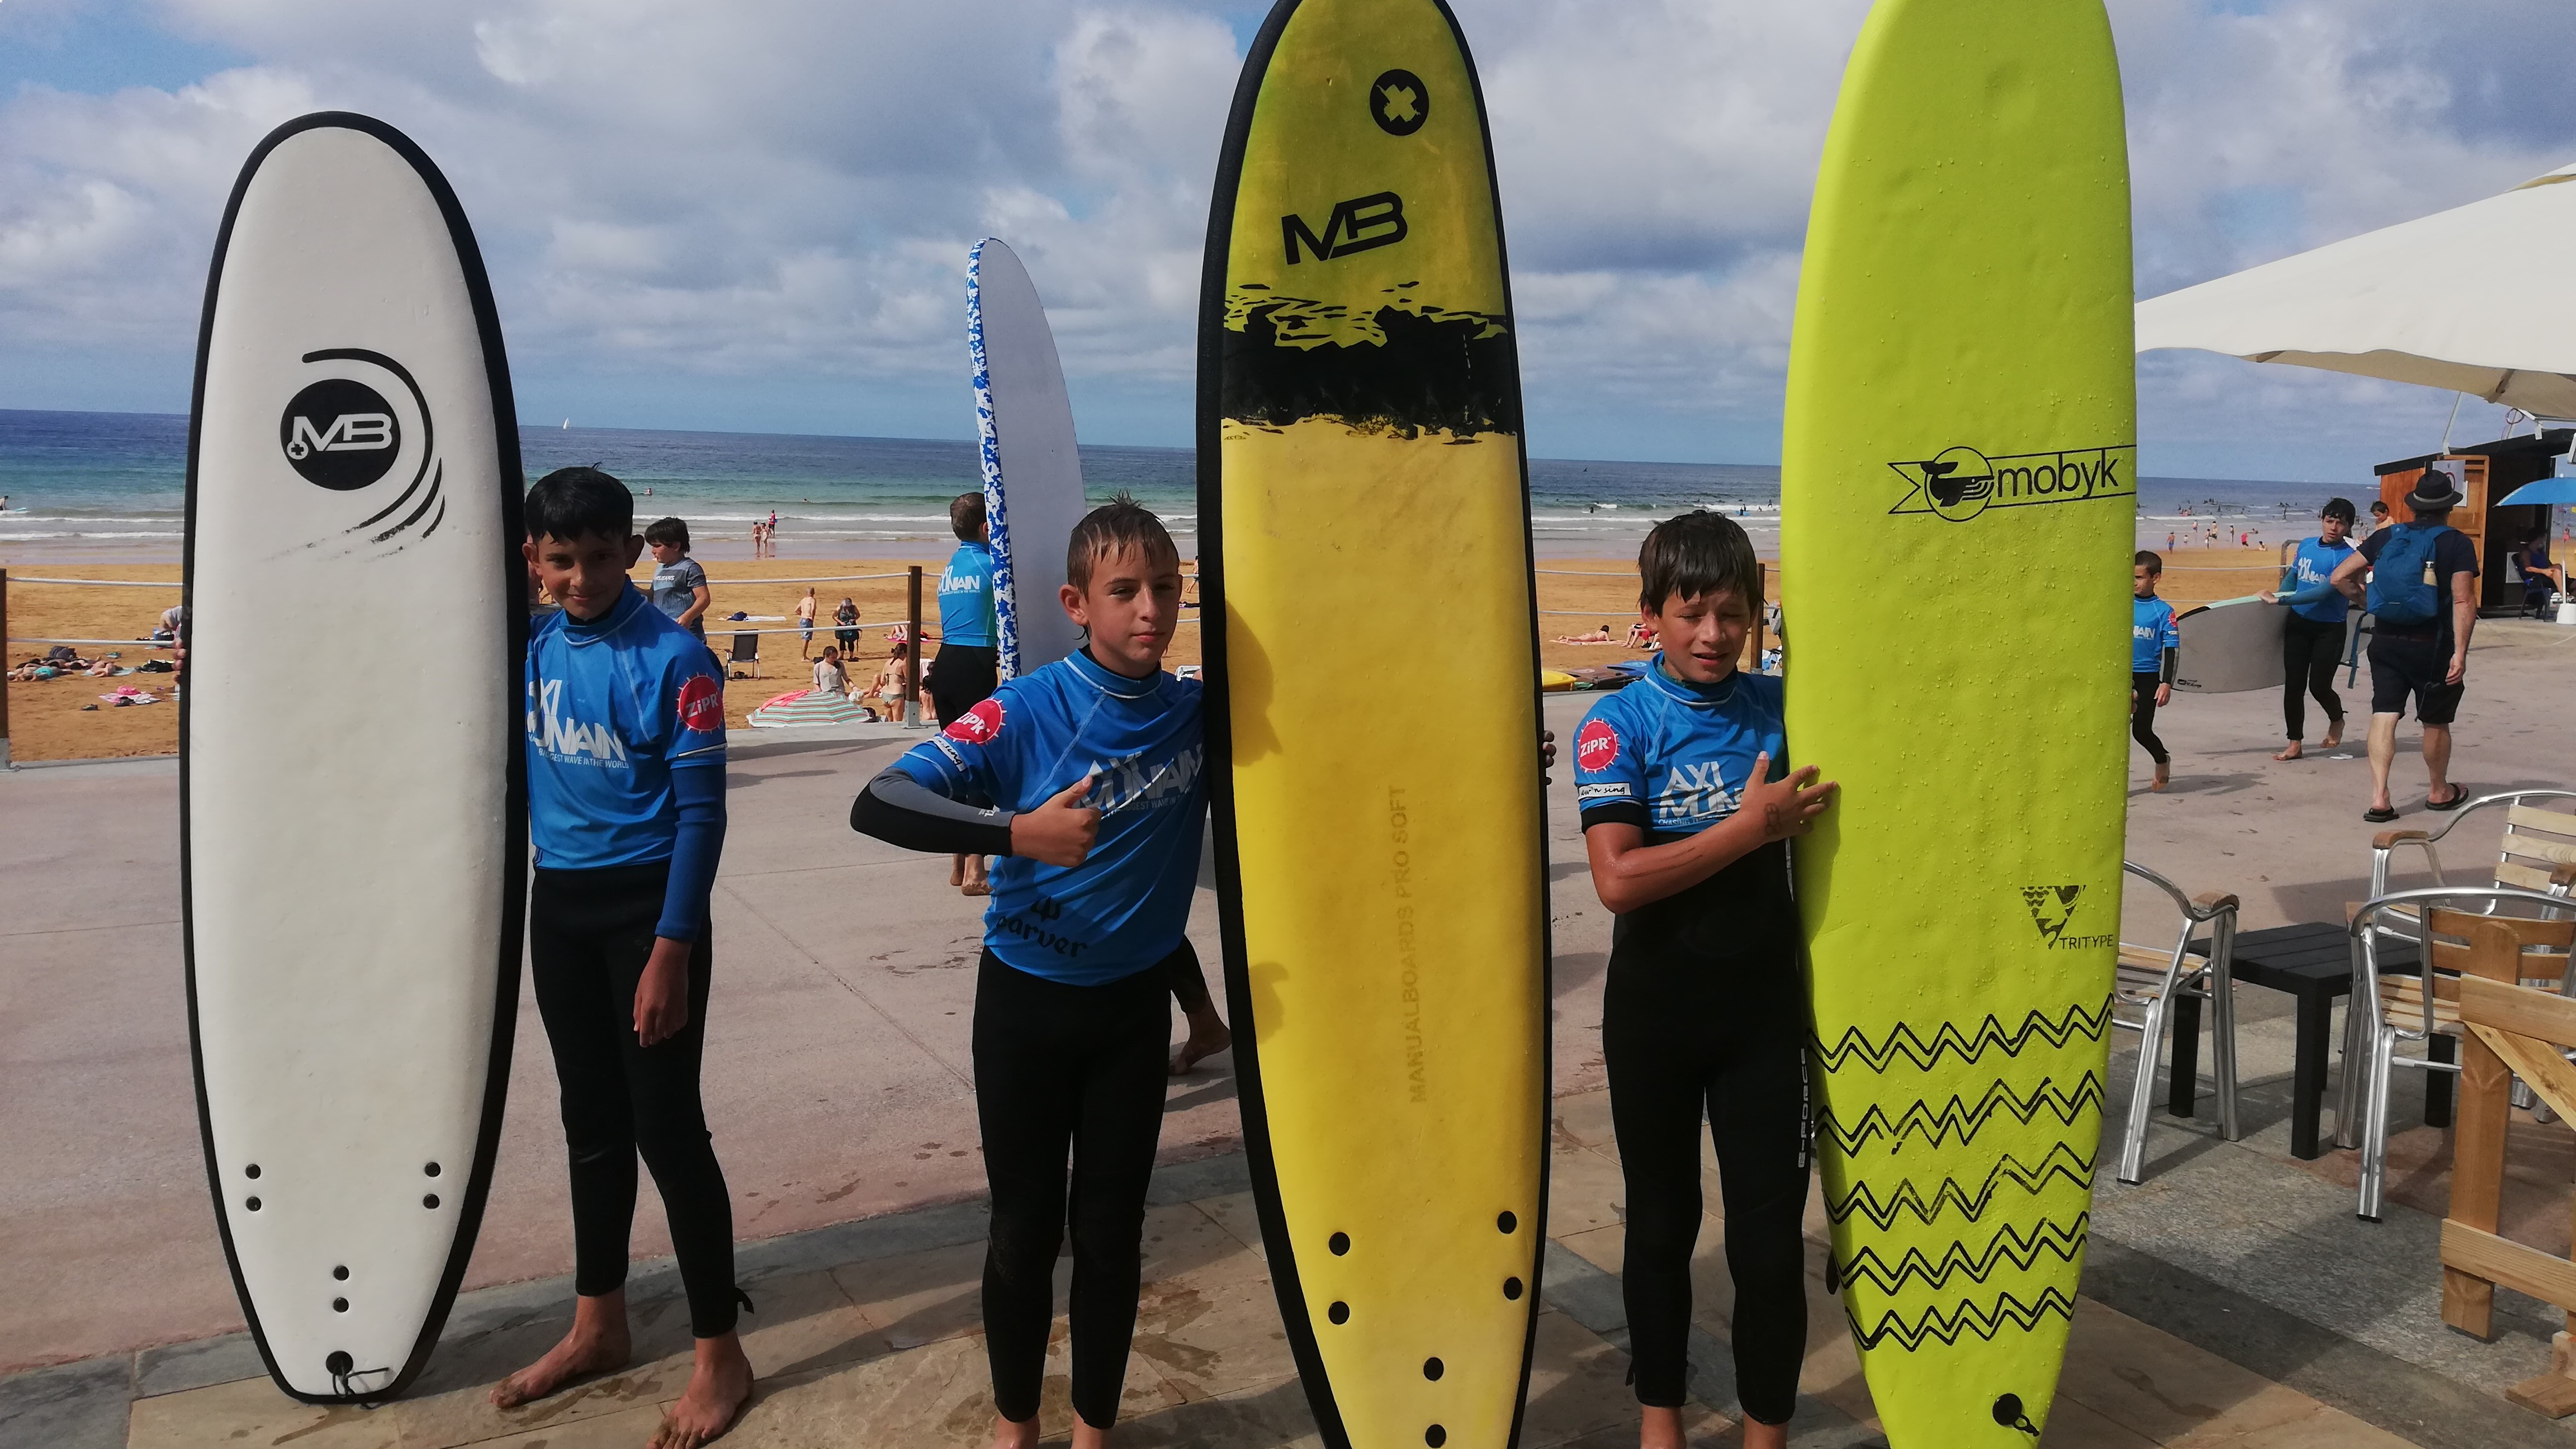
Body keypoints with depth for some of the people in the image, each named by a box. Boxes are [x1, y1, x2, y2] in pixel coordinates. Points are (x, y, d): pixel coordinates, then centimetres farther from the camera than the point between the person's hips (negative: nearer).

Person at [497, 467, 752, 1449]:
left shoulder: (672, 658, -15)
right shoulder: (530, 650, 4)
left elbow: (701, 815, -16)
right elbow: (514, 771, 15)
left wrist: (670, 953, -19)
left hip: (647, 902, -6)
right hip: (558, 904, 6)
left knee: (666, 1127, -2)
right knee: (591, 1120, 16)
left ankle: (719, 1354, 11)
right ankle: (598, 1325, 32)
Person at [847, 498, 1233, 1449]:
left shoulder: (1201, 715, -8)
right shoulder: (1025, 713, -18)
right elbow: (876, 806, -28)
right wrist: (1018, 832, -40)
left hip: (1135, 1006, 2)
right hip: (1026, 1003, -2)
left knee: (1111, 1228, 12)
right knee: (1026, 1227, 11)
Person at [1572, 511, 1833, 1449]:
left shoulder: (1781, 708, -1)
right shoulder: (1618, 727, -11)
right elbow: (1618, 879, -21)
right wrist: (1752, 826, -23)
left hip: (1765, 1008, 2)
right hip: (1655, 1013, -2)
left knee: (1770, 1234, 5)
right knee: (1661, 1224, 15)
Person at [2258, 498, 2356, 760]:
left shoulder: (2347, 557, -14)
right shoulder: (2305, 546, 4)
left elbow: (2324, 591, -24)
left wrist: (2281, 600, -27)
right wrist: (2275, 596, 8)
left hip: (2329, 629, -4)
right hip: (2298, 623, 4)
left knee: (2319, 686, -3)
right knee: (2293, 685, 2)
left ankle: (2337, 720, 31)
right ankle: (2295, 743, 10)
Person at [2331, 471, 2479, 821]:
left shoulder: (2386, 538, 3)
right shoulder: (2456, 543, -8)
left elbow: (2341, 577, 2)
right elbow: (2463, 602, -15)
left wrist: (2366, 602, 17)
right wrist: (2460, 654, -16)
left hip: (2386, 641, 3)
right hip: (2432, 646, -2)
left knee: (2384, 717, 1)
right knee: (2435, 723, 14)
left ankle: (2379, 799, -9)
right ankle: (2439, 791, 32)